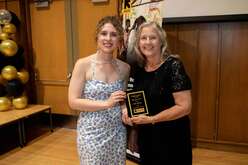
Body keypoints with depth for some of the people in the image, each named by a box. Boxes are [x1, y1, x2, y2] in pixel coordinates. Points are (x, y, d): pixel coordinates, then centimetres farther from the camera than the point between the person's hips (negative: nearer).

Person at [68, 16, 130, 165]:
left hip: (117, 132, 4)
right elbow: (73, 102, -13)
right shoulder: (83, 64, -11)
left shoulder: (124, 68, 0)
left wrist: (125, 110, -9)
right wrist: (106, 103, -21)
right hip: (91, 132, -3)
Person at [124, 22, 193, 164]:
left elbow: (185, 107, -20)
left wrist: (151, 119, -21)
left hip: (171, 137, -6)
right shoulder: (139, 70, 3)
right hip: (146, 137, 6)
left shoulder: (173, 65, -16)